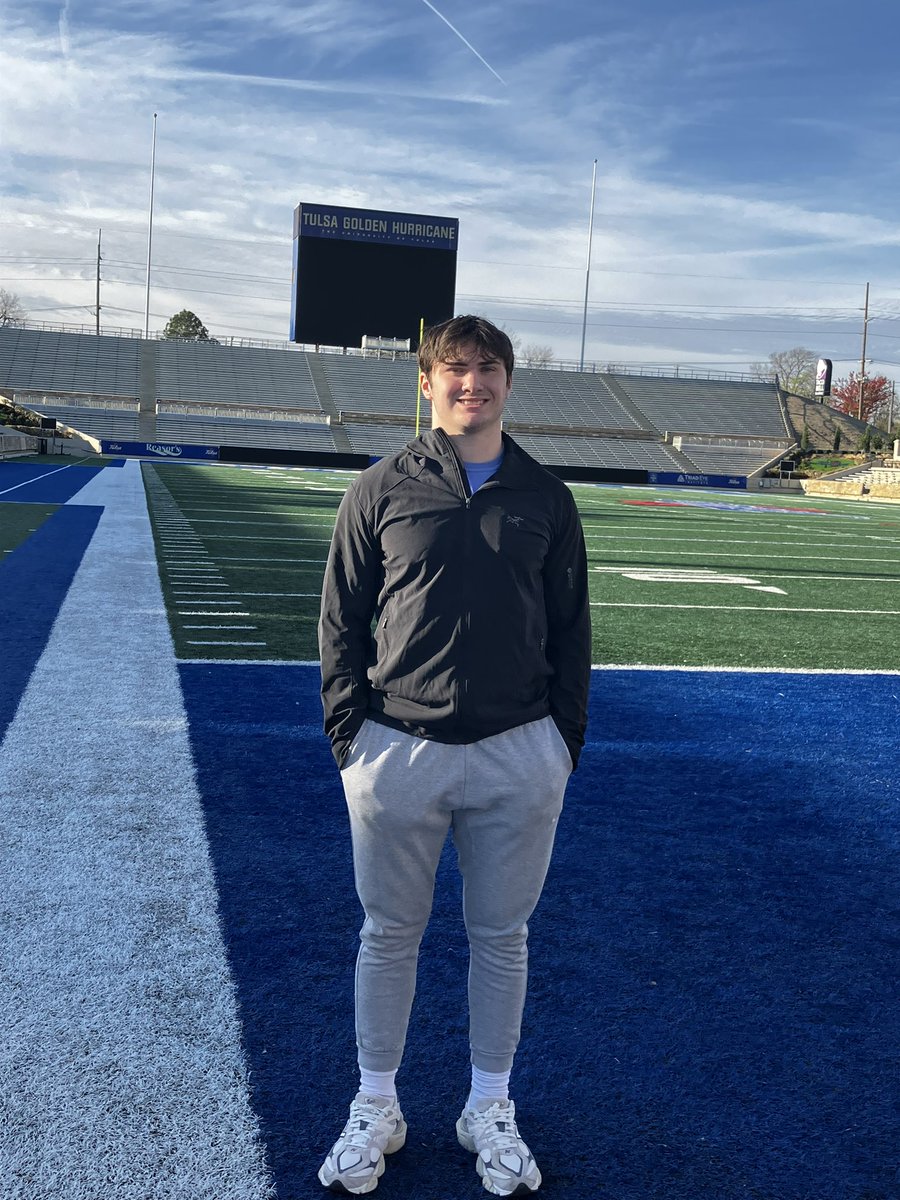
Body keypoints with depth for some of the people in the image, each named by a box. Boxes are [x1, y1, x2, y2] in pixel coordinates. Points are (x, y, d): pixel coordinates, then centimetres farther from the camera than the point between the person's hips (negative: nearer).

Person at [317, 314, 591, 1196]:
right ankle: (375, 1109, 32)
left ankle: (490, 1110, 33)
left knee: (502, 938, 13)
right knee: (389, 936, 12)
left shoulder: (545, 497, 6)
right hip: (398, 750, -1)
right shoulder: (380, 491, 2)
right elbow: (341, 625, 3)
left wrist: (565, 742, 5)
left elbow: (570, 629, 9)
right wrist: (349, 737, -3)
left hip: (519, 756, 1)